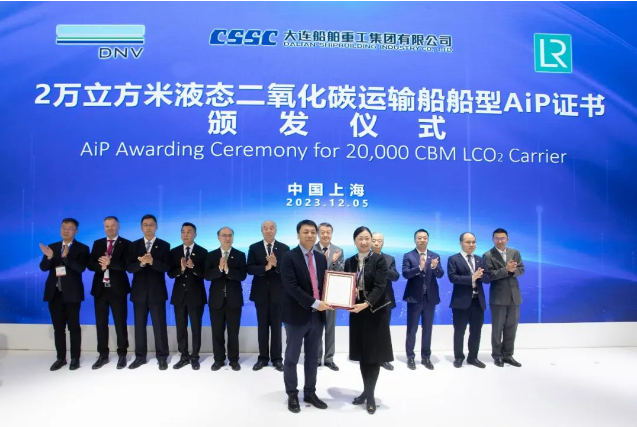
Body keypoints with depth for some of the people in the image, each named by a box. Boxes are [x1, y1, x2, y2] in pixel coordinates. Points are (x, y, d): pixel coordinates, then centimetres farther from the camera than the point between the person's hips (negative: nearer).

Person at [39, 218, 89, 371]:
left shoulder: (82, 248, -3)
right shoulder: (52, 247, 10)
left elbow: (81, 268, -17)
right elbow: (43, 267, 1)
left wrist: (66, 257, -30)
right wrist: (49, 257, -20)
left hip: (72, 293, -4)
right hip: (54, 293, 4)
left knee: (74, 327, 3)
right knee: (58, 328, 11)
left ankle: (75, 358, 13)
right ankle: (61, 358, 21)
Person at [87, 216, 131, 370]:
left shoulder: (126, 244, -2)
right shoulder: (97, 243, 11)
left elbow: (127, 265, -13)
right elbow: (90, 264, 3)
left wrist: (110, 263, -25)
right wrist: (101, 266, -16)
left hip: (117, 289, -4)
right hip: (100, 288, 4)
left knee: (120, 323, 3)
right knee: (101, 323, 10)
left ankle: (122, 355, 14)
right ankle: (103, 355, 22)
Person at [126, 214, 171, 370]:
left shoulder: (164, 245, 0)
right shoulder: (134, 245, 7)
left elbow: (166, 267, -11)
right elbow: (129, 267, -3)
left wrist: (152, 261, -28)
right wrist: (141, 263, -23)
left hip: (157, 292, -2)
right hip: (139, 292, 3)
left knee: (159, 325, 2)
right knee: (139, 325, 11)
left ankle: (162, 357, 12)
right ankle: (140, 356, 23)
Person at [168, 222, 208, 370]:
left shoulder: (202, 252, -3)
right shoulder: (174, 251, 5)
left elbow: (205, 274, -10)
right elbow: (170, 273, -2)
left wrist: (193, 267, -27)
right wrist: (181, 269, -21)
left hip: (196, 295, -3)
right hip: (179, 295, 3)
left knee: (196, 328, 5)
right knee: (181, 328, 9)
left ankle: (194, 357, 17)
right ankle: (184, 356, 21)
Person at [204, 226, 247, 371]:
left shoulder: (240, 255, 1)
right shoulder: (211, 255, 5)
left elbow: (243, 275, -11)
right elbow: (207, 275, -7)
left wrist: (228, 270, -24)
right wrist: (219, 268, -23)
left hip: (234, 299, -1)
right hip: (216, 299, 1)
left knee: (233, 332, 6)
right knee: (217, 332, 8)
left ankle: (234, 360, 19)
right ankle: (219, 359, 22)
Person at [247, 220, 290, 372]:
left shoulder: (284, 248, 0)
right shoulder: (254, 248, 2)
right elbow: (250, 269, -7)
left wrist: (276, 264, -24)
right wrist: (265, 268, -22)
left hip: (277, 292, -1)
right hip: (260, 292, 1)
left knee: (276, 326, 6)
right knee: (262, 326, 9)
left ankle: (277, 358, 16)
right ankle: (263, 358, 20)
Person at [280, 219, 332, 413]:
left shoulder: (321, 257, 8)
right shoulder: (289, 257, -10)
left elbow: (324, 282, 13)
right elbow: (291, 287, -19)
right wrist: (315, 303, -22)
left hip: (317, 315, 5)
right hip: (297, 315, -5)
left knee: (312, 357, 15)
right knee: (292, 357, 8)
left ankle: (310, 393, 30)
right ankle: (292, 395, 24)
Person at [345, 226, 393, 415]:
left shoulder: (379, 260, -8)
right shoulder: (349, 262, 5)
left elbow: (380, 286, -17)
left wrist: (366, 304, -30)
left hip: (376, 311, -4)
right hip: (357, 312, 4)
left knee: (374, 353, 2)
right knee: (362, 353, 10)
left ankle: (370, 394, 14)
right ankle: (367, 391, 24)